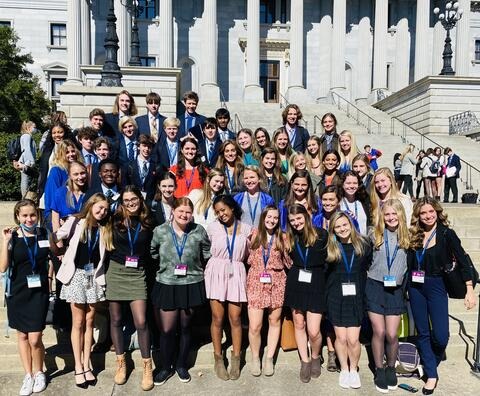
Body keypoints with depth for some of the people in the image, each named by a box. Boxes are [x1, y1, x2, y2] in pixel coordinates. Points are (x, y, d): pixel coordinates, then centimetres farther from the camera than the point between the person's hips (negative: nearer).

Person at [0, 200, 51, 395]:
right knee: (22, 335, 13)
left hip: (39, 291, -1)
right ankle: (28, 375, 30)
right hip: (17, 292, 1)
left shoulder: (44, 234, -1)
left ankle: (39, 373, 22)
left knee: (35, 339, -4)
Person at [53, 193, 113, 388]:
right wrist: (65, 255, 1)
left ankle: (86, 365, 16)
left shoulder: (105, 229, 7)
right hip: (76, 274, -3)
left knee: (89, 321, 7)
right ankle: (78, 368, 11)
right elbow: (56, 238, 2)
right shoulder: (75, 221, -2)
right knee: (78, 322, 3)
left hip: (94, 276, 3)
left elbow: (105, 253, 6)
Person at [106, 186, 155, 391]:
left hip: (137, 274, 0)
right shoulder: (116, 220, -1)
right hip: (116, 272, 1)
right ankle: (121, 363, 26)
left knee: (141, 322, -6)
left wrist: (149, 270, 8)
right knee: (116, 320, 9)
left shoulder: (148, 223, 2)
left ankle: (147, 367, 9)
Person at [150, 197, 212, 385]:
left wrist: (201, 271, 6)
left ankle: (181, 365, 34)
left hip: (192, 285, 0)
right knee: (167, 329, 3)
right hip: (167, 285, 0)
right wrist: (164, 268, 9)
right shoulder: (160, 231, -6)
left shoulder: (199, 231, -6)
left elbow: (207, 254, 6)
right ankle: (166, 367, 25)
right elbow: (152, 254, 7)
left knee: (185, 327, 15)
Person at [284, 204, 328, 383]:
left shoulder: (321, 234, -6)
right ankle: (305, 361, 32)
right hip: (295, 283, 4)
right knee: (299, 324, 12)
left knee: (313, 331, -5)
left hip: (316, 284, -4)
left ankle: (315, 358, 26)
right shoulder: (289, 238, 7)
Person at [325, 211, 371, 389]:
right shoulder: (330, 248, -1)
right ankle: (344, 369, 30)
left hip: (356, 297, 0)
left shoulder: (362, 244, -2)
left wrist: (362, 286, 0)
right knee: (341, 337, 7)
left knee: (353, 339, -2)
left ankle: (354, 370, 25)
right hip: (336, 298, 0)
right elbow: (323, 272, 4)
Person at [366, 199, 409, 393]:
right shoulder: (375, 235, 0)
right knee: (379, 332, 1)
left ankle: (391, 368, 25)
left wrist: (405, 287, 9)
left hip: (395, 290, 1)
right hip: (375, 287, 0)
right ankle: (379, 370, 20)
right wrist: (371, 274, 5)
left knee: (391, 334, -2)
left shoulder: (407, 237, 3)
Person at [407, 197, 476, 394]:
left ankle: (432, 362, 26)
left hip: (436, 286, -3)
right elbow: (409, 262, 5)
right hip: (415, 287, 3)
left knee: (440, 335, -6)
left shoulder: (446, 234, -6)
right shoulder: (413, 235, 1)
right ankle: (431, 375, 23)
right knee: (423, 333, 9)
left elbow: (463, 262, -6)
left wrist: (470, 290, -11)